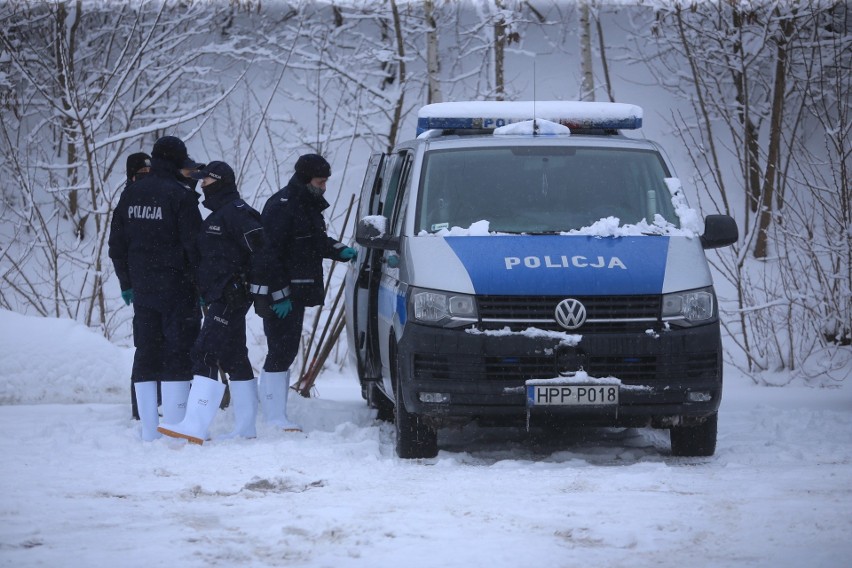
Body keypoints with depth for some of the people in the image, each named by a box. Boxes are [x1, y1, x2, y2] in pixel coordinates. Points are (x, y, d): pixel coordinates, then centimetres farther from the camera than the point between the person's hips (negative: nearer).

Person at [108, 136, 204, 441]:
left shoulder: (131, 193, 7)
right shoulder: (180, 195, -12)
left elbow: (117, 242, 13)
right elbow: (193, 245, -13)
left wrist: (126, 283, 20)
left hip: (142, 287, 6)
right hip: (177, 288, -6)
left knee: (146, 353, 10)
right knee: (178, 351, -1)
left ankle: (149, 430, 9)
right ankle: (175, 428, -6)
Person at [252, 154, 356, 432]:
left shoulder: (308, 205, 15)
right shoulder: (282, 206, -16)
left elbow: (316, 241, 30)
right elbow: (269, 253, -21)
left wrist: (339, 250, 12)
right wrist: (280, 294, -23)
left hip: (295, 291, 10)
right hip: (277, 293, -10)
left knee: (287, 352, 12)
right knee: (280, 353, -11)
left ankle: (277, 418, 18)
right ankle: (275, 418, -9)